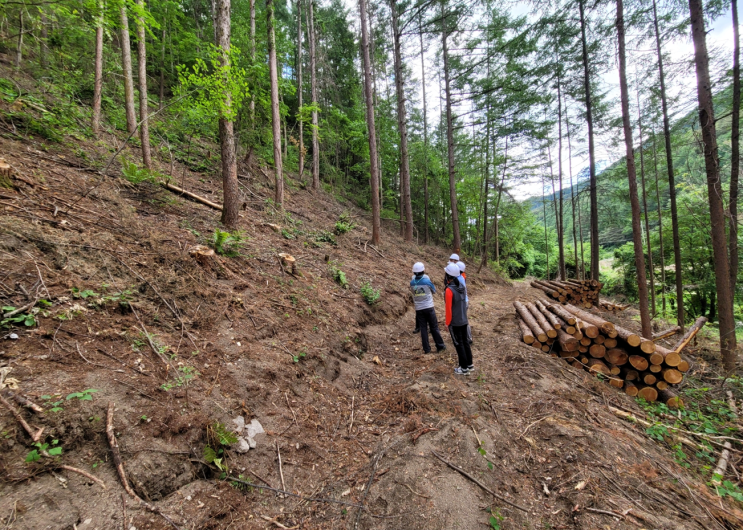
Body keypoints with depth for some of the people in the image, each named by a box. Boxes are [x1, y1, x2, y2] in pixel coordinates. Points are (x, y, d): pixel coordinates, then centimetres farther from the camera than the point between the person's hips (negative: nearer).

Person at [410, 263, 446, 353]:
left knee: (423, 328, 9)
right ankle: (440, 346, 18)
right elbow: (434, 291, 4)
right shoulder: (427, 281, -11)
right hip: (429, 307, -2)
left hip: (418, 309, 2)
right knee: (434, 327, 9)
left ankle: (426, 349, 13)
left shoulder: (412, 283, -3)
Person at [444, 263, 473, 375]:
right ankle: (469, 364, 29)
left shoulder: (449, 290, -23)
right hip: (464, 320, 7)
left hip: (454, 323, -7)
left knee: (459, 344, 5)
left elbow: (449, 309, -19)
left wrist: (447, 323, -10)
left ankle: (464, 368, 15)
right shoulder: (461, 286, -2)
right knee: (465, 342, 17)